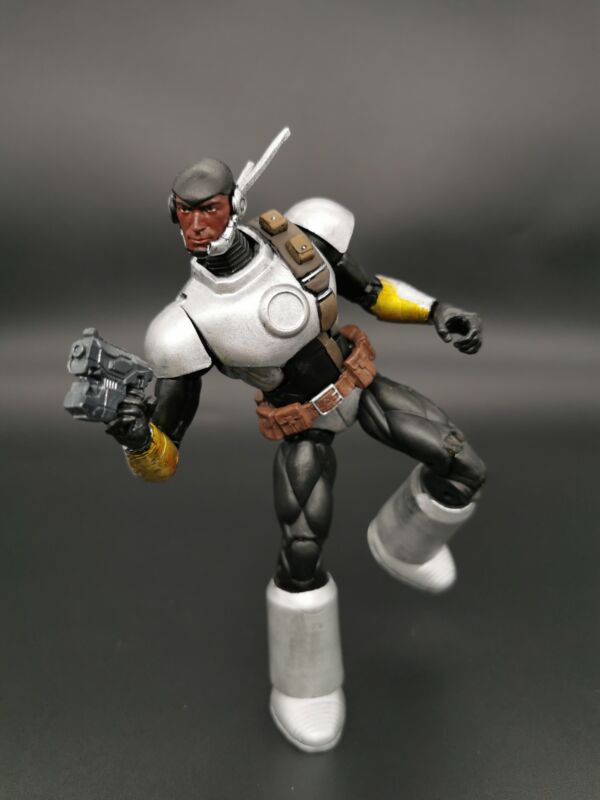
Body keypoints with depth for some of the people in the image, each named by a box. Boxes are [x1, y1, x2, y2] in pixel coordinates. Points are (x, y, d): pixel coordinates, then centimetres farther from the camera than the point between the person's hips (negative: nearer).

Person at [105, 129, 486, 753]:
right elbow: (161, 462, -26)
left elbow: (368, 290, 0)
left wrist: (436, 312, -12)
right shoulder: (191, 323, -27)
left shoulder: (297, 238, -20)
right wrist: (135, 437, -50)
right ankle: (302, 692, 18)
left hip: (357, 380, 4)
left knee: (463, 471, -1)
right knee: (302, 554, -13)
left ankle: (399, 544, 34)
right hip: (303, 424, -3)